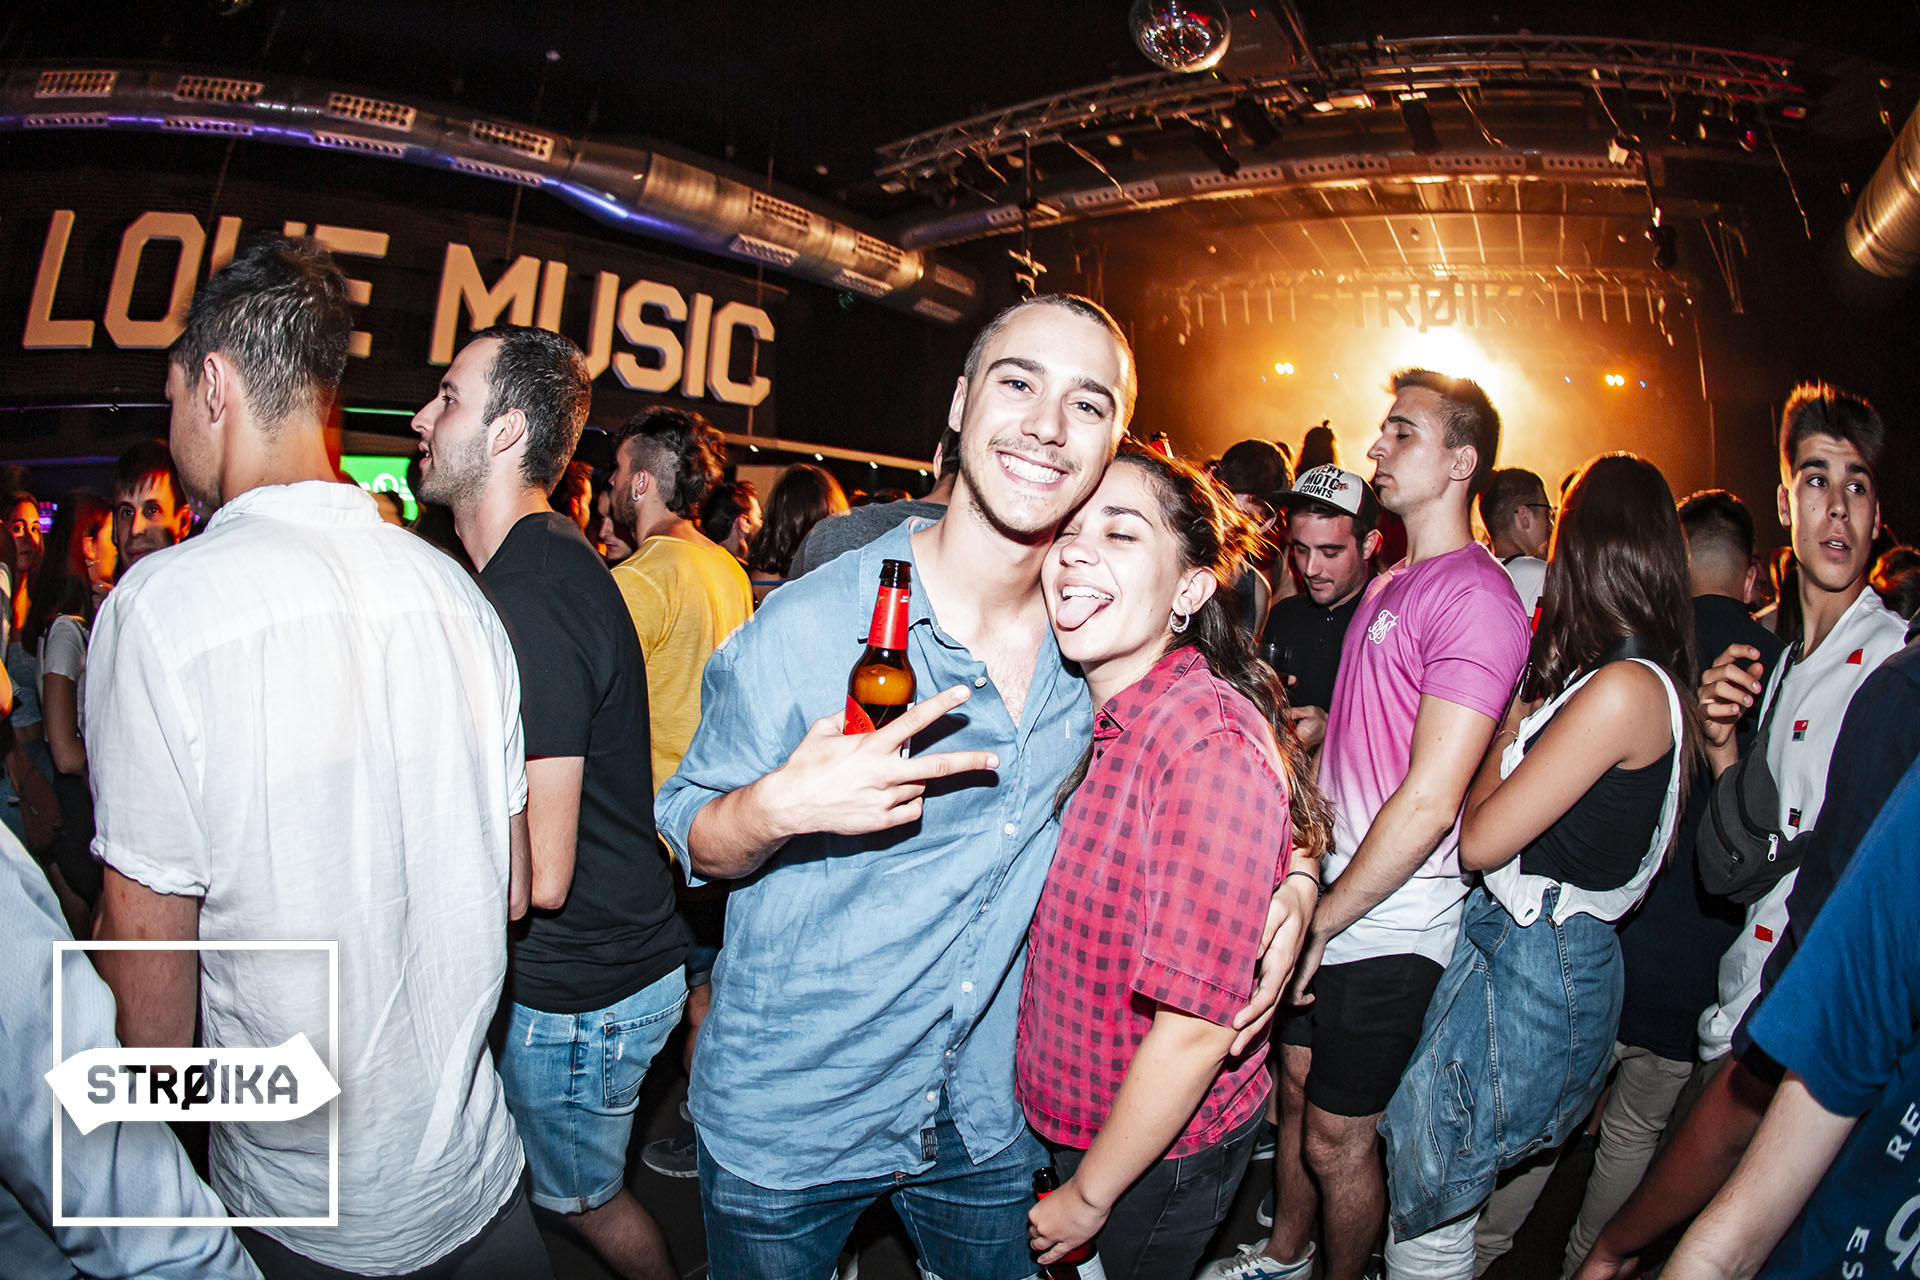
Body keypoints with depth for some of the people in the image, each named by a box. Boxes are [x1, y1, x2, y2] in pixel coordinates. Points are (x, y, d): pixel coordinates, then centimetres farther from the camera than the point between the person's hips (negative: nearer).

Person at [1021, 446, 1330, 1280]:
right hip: (1071, 1110, 7)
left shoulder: (1212, 746, -29)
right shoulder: (1087, 714, -4)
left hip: (1164, 1150, -7)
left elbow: (1198, 1029, -26)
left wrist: (1090, 1194, -15)